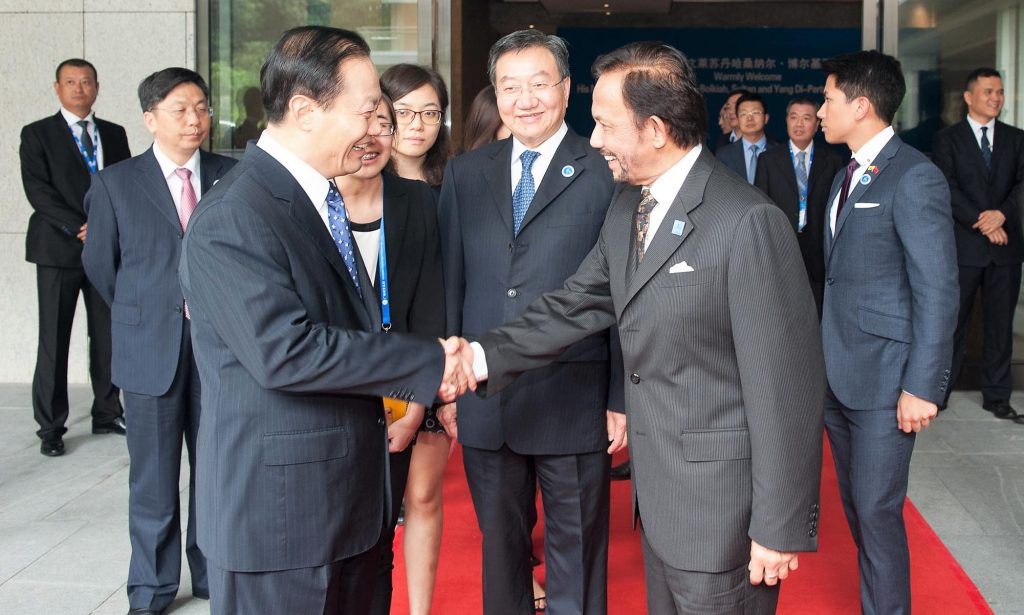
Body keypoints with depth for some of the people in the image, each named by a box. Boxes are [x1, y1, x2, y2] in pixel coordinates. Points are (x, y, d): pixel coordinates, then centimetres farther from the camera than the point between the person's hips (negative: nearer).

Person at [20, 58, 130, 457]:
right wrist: (79, 228, -16)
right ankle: (50, 428, 6)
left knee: (108, 335, 6)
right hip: (59, 248, -3)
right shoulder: (37, 134, 3)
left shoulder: (114, 134, 14)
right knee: (54, 341, -1)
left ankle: (107, 413, 18)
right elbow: (38, 190, -7)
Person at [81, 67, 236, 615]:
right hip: (150, 347, -1)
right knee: (154, 475, 7)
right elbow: (99, 264, 8)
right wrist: (142, 313, 13)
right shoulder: (115, 184, 0)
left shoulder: (232, 176, 2)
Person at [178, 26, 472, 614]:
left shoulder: (320, 199, 11)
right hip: (278, 506, -9)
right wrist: (428, 362, -21)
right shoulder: (233, 216, -18)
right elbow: (283, 350, -28)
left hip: (350, 495, 9)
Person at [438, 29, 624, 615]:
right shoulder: (465, 173, 8)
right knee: (499, 544, 17)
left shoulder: (605, 173, -4)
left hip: (574, 403, -3)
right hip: (484, 401, 4)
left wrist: (622, 400, -7)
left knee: (576, 548, 11)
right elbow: (451, 283, 8)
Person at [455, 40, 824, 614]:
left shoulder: (749, 222, -21)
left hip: (723, 503, -8)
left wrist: (781, 527, -17)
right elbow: (576, 305, 6)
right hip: (658, 497, 8)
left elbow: (785, 383, -20)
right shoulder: (627, 210, 7)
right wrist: (486, 355, -10)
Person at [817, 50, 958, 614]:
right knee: (855, 505, 15)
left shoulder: (914, 177, -13)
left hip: (883, 378, -8)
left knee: (877, 510, -2)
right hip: (838, 375, 8)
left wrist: (922, 386, -18)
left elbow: (938, 290, -16)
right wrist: (825, 357, 12)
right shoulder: (848, 176, 14)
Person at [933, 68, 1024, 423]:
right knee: (953, 322, 2)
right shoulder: (948, 139, 2)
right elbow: (947, 190, -7)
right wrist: (982, 223, -15)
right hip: (963, 246, -3)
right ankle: (939, 391, 12)